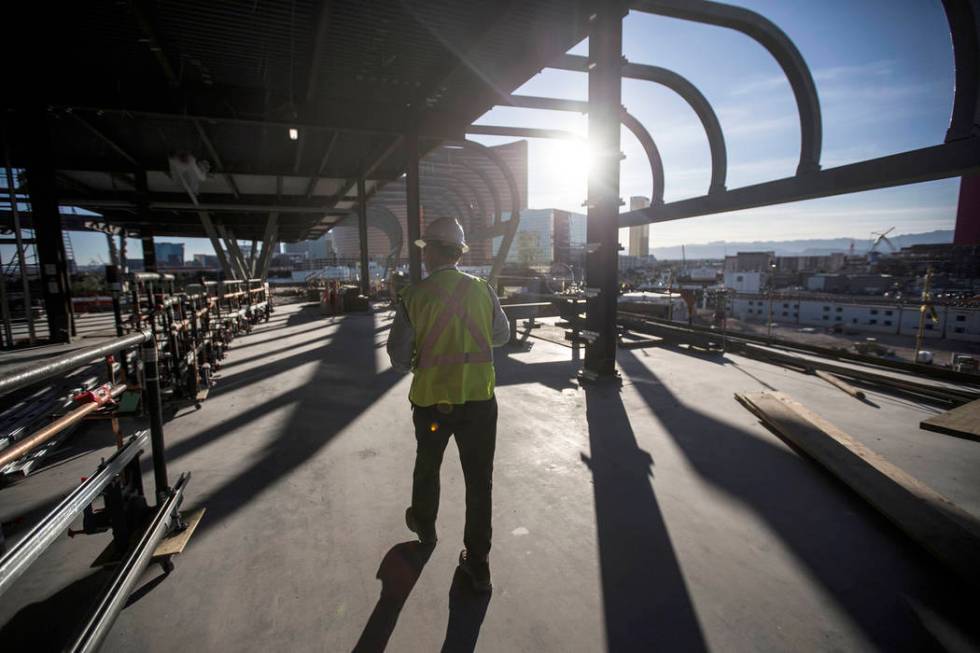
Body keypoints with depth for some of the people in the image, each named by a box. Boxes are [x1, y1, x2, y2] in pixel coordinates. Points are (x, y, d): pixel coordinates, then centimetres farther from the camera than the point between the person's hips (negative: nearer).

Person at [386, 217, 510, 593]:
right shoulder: (483, 290, -5)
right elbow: (502, 335, 9)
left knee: (427, 467, 25)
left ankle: (424, 526, 50)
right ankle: (478, 565, 22)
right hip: (480, 399, 1)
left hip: (432, 400, -1)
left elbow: (399, 356, -7)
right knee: (479, 480, 12)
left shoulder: (414, 296, -12)